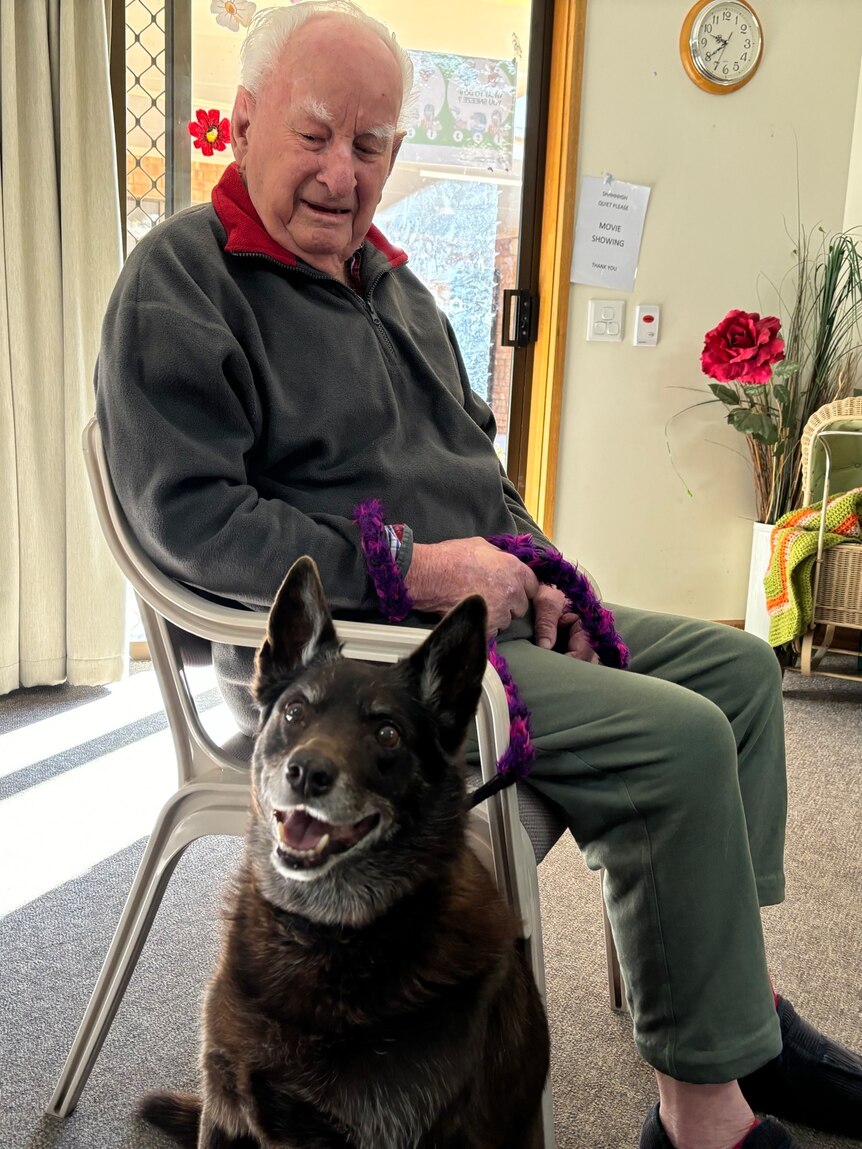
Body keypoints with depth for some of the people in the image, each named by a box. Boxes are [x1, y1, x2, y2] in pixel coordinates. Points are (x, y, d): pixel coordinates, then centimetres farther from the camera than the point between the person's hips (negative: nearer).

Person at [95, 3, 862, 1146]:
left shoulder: (391, 280, 20)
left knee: (737, 663, 4)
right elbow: (189, 515, -18)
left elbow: (476, 457, 24)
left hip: (478, 612, 10)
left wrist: (533, 573, 5)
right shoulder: (178, 279, -7)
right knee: (678, 740, -23)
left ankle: (739, 997, 9)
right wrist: (408, 568, -21)